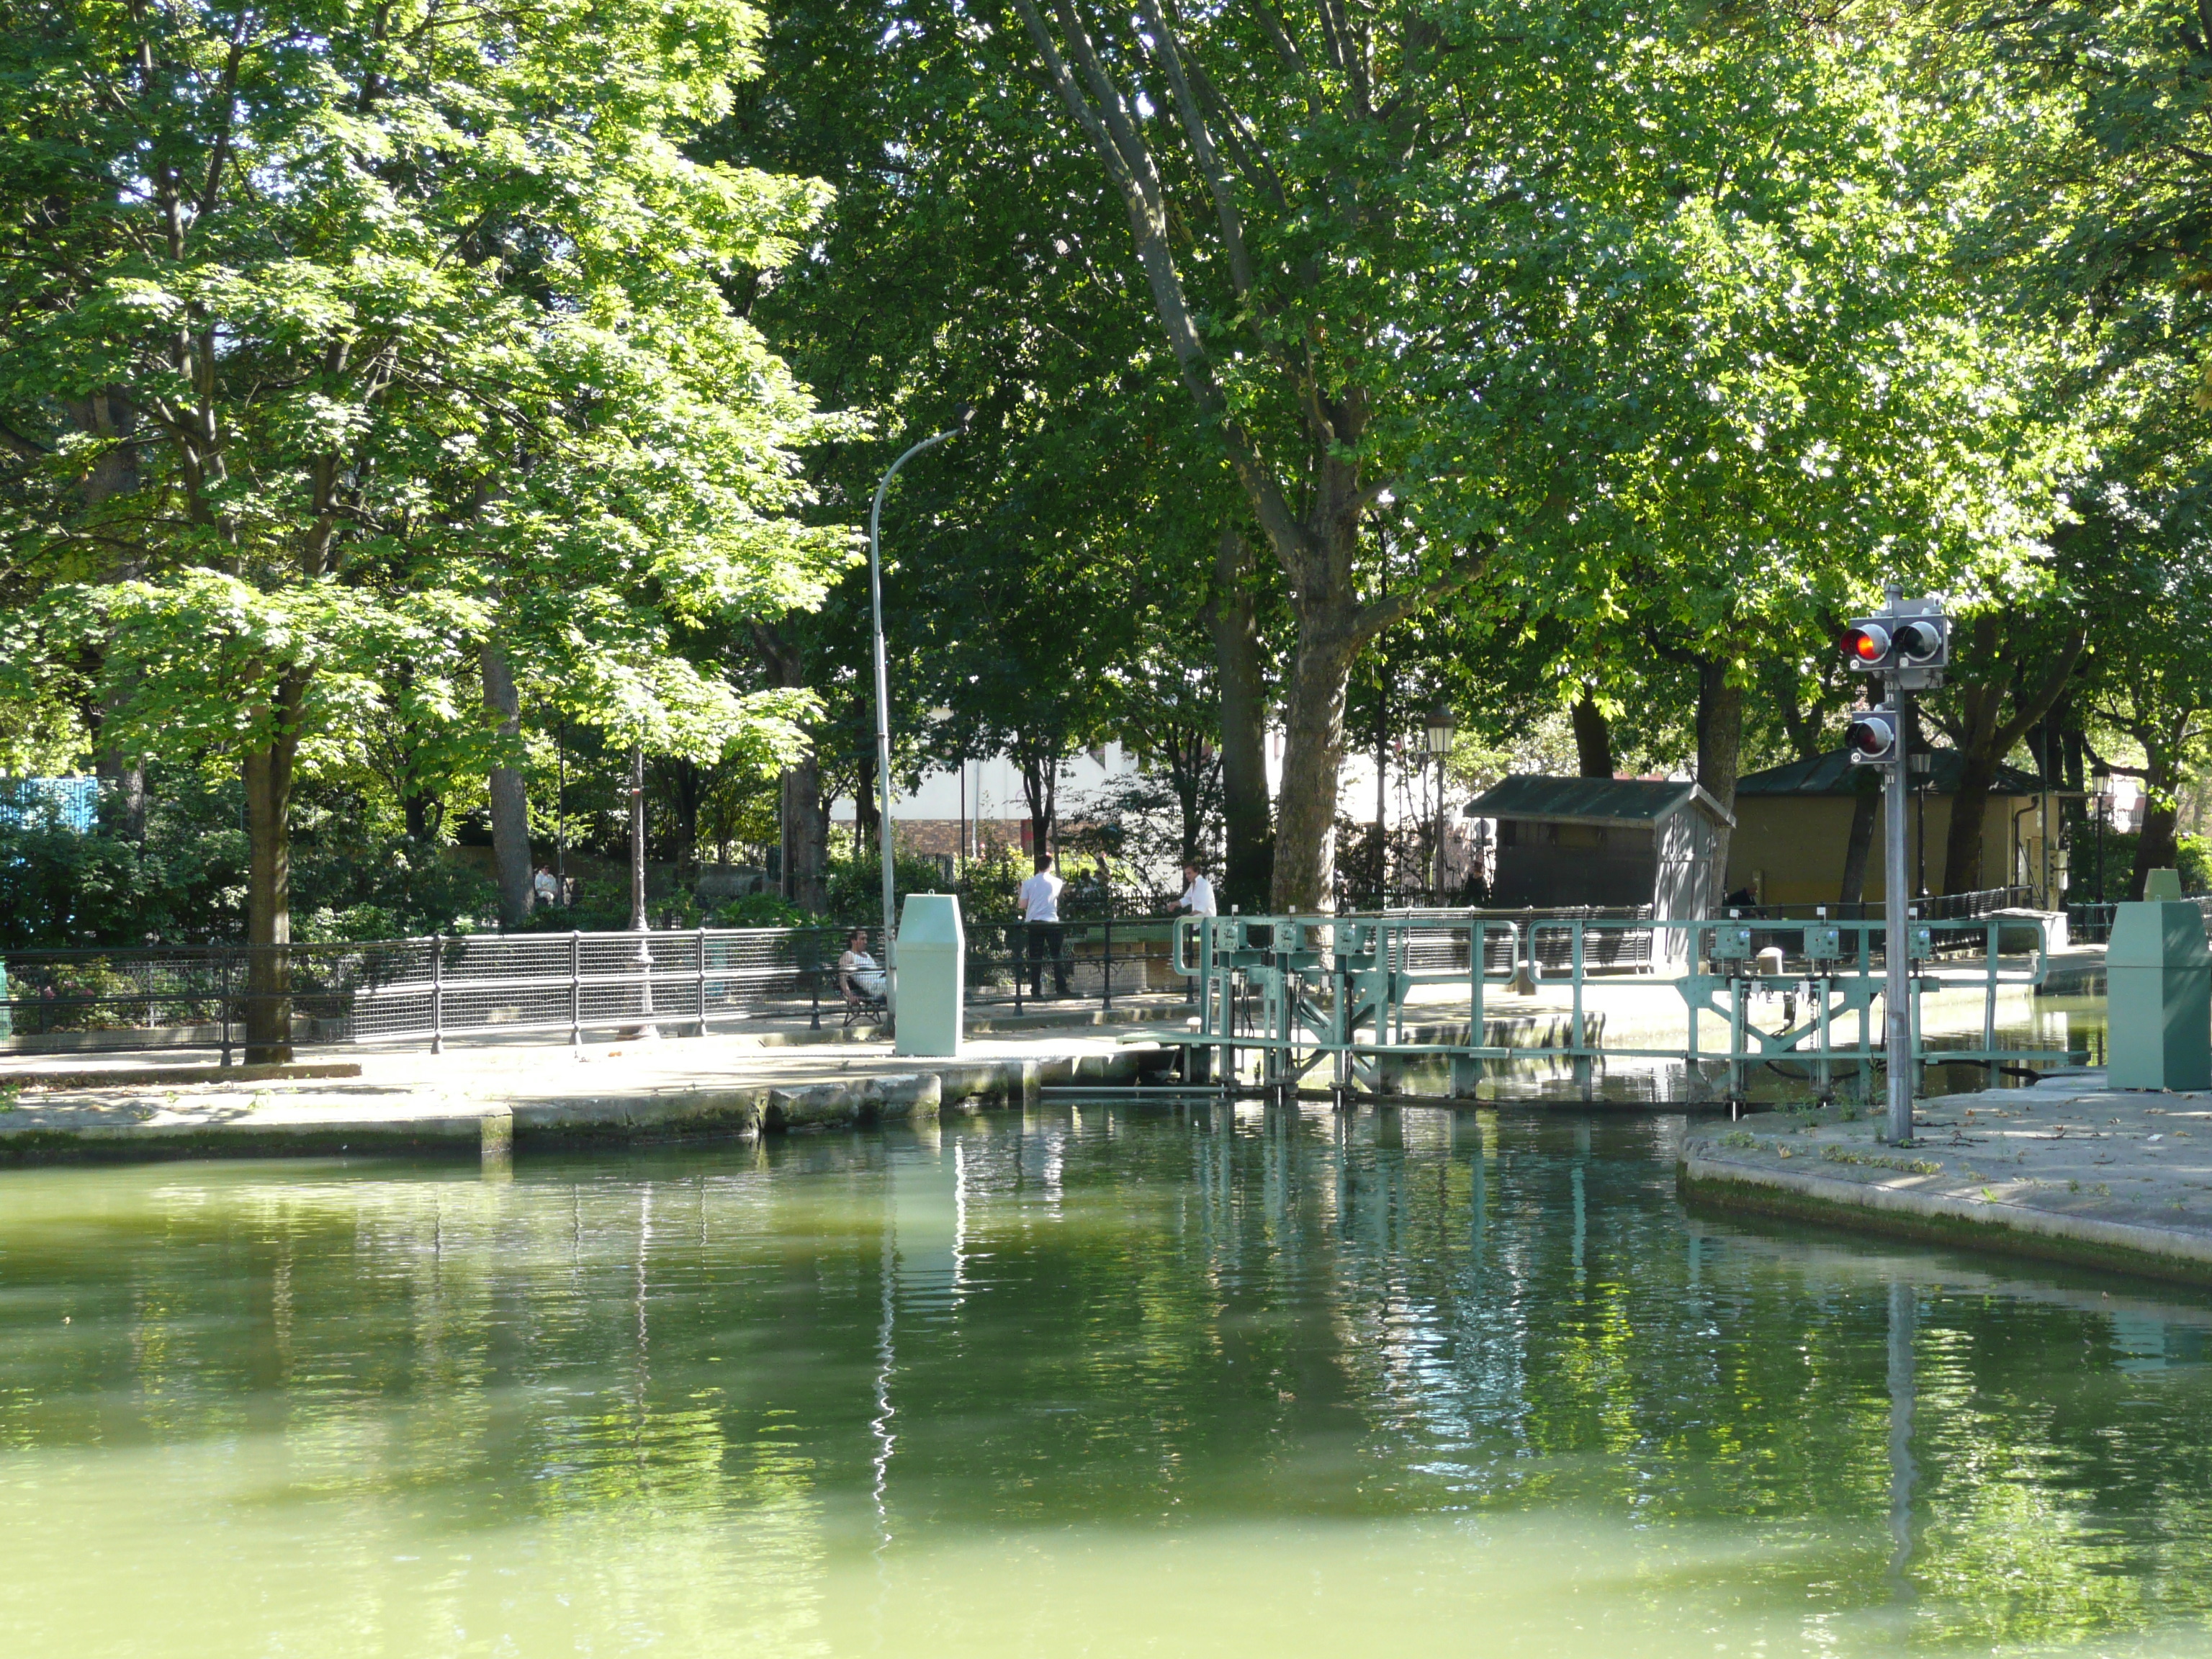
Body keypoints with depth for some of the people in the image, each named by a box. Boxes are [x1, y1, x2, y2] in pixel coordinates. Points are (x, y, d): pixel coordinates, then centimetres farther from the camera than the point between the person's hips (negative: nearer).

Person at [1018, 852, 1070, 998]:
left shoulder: (1028, 883, -1)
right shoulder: (1057, 882, 1)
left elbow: (1023, 905, 0)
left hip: (1033, 923, 1)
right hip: (1052, 922, -1)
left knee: (1035, 958, 3)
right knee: (1058, 957, 6)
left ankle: (1036, 990, 0)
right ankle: (1061, 988, 2)